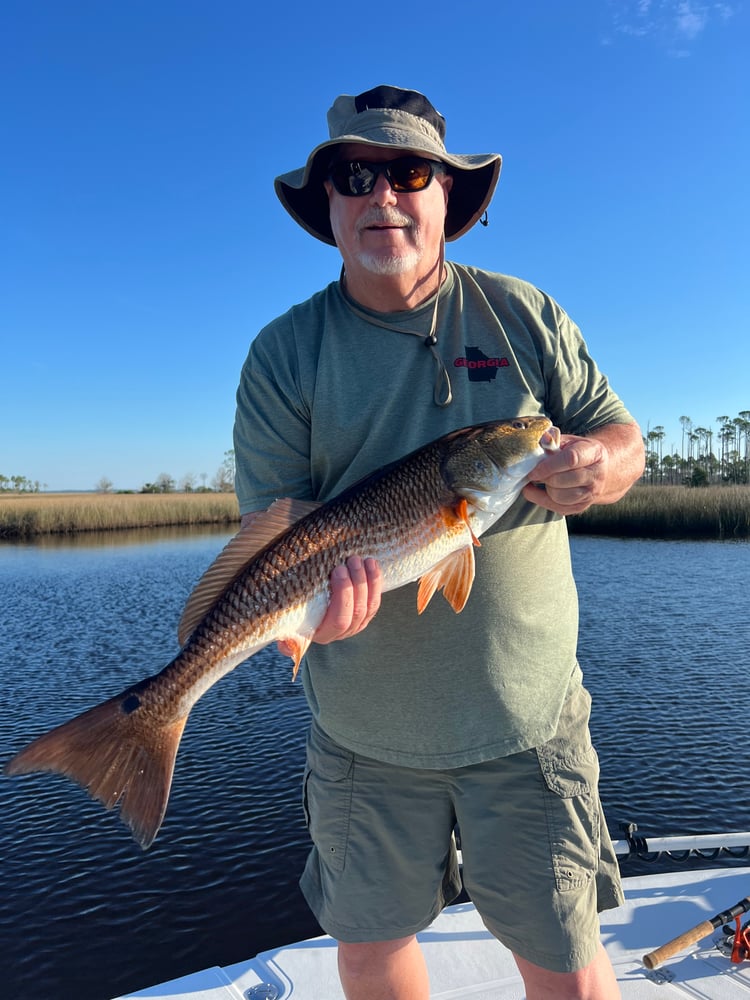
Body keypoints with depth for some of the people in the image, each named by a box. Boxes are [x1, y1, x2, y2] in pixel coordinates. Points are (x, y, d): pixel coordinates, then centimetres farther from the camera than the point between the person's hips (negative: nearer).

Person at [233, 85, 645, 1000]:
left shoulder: (524, 316, 3)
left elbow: (622, 435, 6)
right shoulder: (284, 354, -2)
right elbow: (269, 519, -6)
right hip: (361, 731, 1)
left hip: (527, 719, 0)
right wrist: (313, 582, -28)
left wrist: (596, 466, -18)